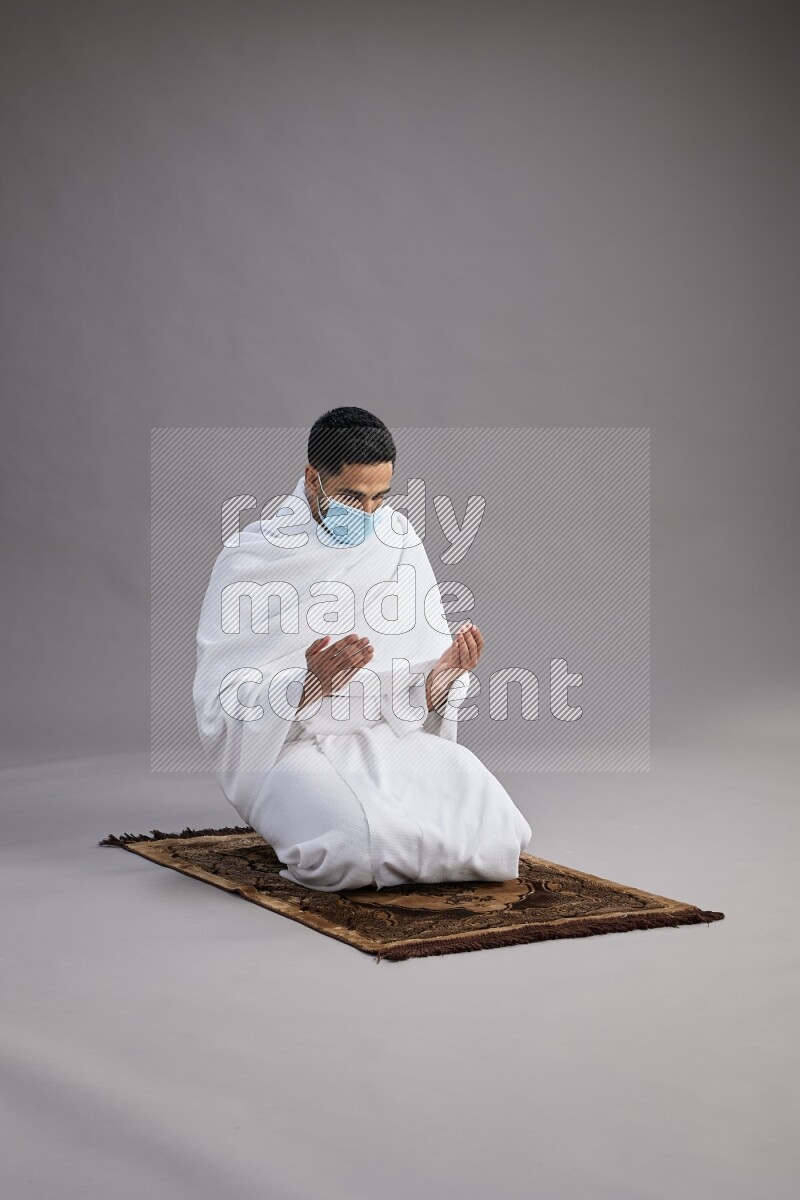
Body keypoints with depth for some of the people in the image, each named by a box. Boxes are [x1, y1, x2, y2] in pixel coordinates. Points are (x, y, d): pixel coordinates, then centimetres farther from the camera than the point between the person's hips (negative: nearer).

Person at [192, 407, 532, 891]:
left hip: (383, 737, 4)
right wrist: (310, 686, -30)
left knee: (484, 810, -23)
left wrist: (443, 675, -20)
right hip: (282, 746, -4)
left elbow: (417, 696, 4)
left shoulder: (398, 540, 3)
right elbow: (220, 702, -12)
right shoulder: (251, 556, -9)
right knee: (359, 835, -34)